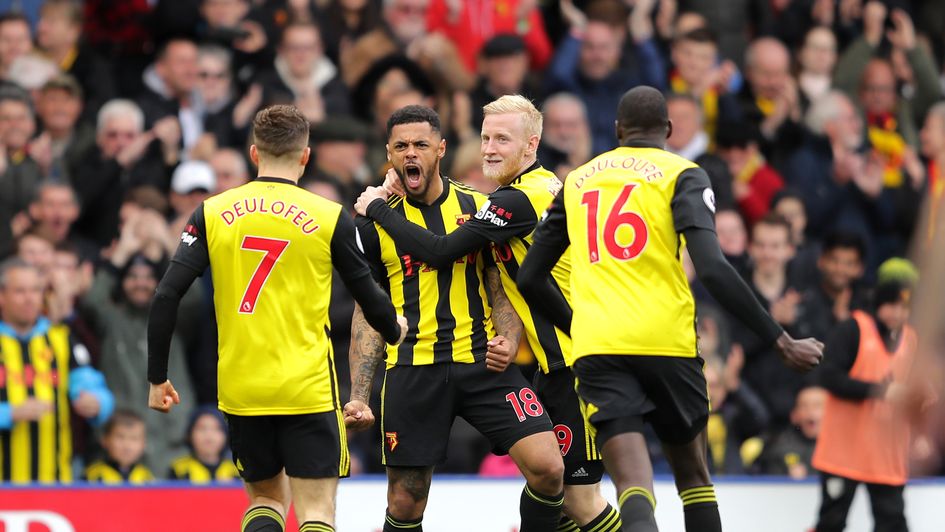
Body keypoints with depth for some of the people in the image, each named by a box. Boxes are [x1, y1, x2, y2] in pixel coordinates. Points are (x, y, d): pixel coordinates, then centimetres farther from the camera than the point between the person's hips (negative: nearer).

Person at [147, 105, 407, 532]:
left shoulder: (212, 213, 2)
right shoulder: (329, 218, -3)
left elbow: (166, 297, -3)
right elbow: (368, 296, 6)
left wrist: (157, 378, 6)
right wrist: (394, 330, 29)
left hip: (240, 390, 3)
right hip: (308, 390, -3)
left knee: (267, 498, 19)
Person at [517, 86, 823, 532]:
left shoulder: (577, 181, 19)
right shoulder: (681, 175, 5)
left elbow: (530, 279, 22)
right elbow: (712, 269, -10)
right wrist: (781, 342, -7)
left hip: (597, 348, 2)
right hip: (666, 342, -2)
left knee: (633, 484, -11)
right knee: (692, 473, 20)